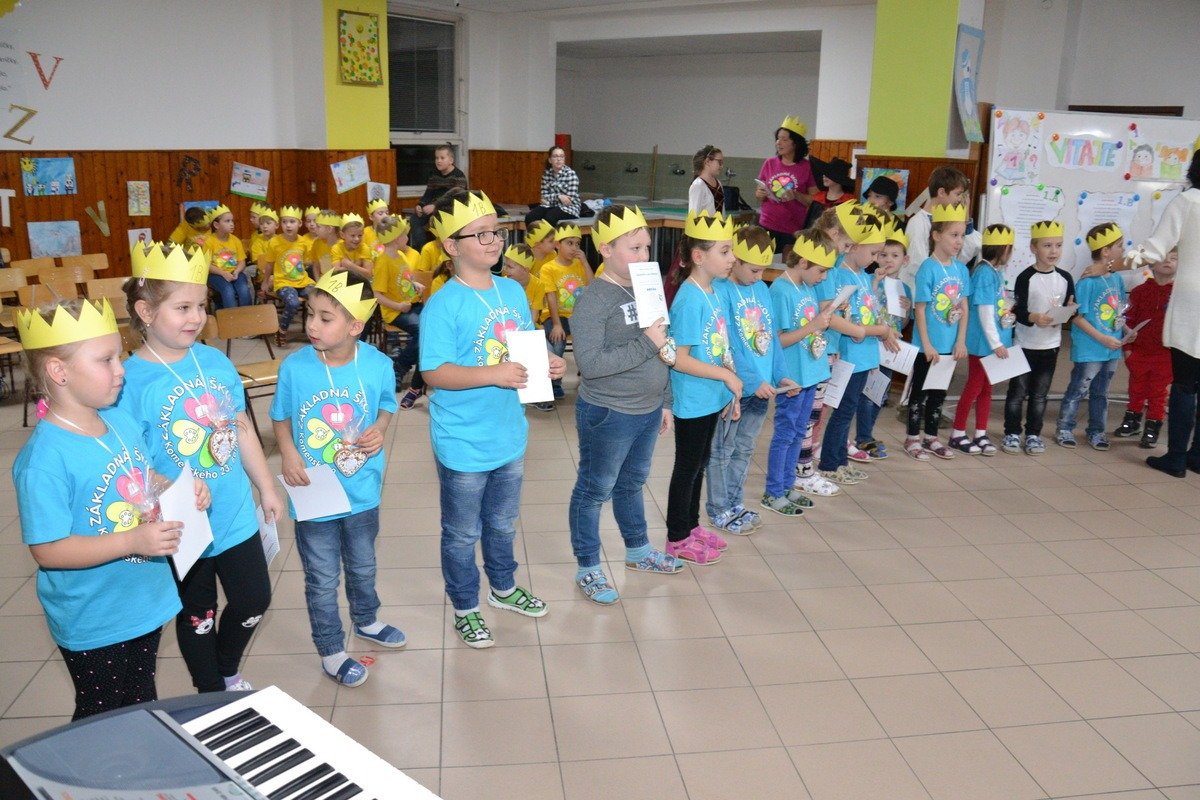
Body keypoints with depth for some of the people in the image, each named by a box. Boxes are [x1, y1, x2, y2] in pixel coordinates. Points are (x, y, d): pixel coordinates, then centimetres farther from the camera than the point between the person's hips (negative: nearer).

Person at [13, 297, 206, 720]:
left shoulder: (121, 422, -4)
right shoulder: (44, 459, -27)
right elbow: (47, 550, -25)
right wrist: (133, 541, -32)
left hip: (146, 602, 7)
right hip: (94, 625, -7)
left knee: (142, 709, 27)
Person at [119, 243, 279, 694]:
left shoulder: (215, 361, -2)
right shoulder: (131, 380, -18)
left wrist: (266, 488, 13)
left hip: (236, 516, 5)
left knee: (254, 600, 17)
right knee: (197, 617, 16)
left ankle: (228, 674, 46)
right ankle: (211, 696, 40)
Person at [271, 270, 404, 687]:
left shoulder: (378, 365, -15)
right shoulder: (294, 367, -18)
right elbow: (281, 419, -3)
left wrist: (381, 428, -16)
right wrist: (289, 455, -19)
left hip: (362, 491, 2)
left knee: (363, 566, 26)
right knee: (322, 580, 13)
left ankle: (366, 621, 54)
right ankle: (331, 651, 35)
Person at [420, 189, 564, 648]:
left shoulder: (513, 291, 2)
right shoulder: (443, 305, -19)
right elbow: (433, 372, -23)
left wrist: (547, 364, -8)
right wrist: (492, 374, -31)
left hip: (509, 434, 6)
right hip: (463, 443, -6)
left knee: (503, 524, 26)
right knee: (462, 533, 14)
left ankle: (504, 588, 48)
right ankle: (465, 609, 34)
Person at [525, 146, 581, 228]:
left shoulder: (570, 173, -6)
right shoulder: (546, 174, 8)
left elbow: (570, 199, -12)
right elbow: (544, 196, 2)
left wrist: (549, 199, -8)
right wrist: (558, 196, -16)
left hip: (568, 208, -5)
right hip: (551, 206, 5)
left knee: (549, 218, -35)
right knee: (530, 217, -22)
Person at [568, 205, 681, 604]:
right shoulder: (594, 299, -19)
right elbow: (590, 363, -28)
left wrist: (663, 402, 16)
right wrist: (645, 344, -26)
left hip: (647, 411, 7)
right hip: (608, 415, -7)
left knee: (631, 484, 25)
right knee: (595, 490, 9)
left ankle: (638, 550, 44)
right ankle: (587, 568, 25)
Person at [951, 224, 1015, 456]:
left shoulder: (996, 272, 7)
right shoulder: (985, 272, -17)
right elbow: (985, 311, -20)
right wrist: (996, 343, -19)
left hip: (995, 342, 8)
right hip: (982, 342, -8)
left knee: (986, 388, 14)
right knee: (974, 387, 2)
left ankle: (980, 435, 23)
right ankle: (957, 435, 14)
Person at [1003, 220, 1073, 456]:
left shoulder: (1065, 279, 2)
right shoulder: (1026, 278, -10)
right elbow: (1019, 312, -16)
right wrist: (1034, 318, -36)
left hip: (1050, 345, 4)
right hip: (1025, 344, -3)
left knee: (1040, 394, 11)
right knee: (1018, 391, 4)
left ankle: (1033, 434, 21)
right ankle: (1012, 433, 15)